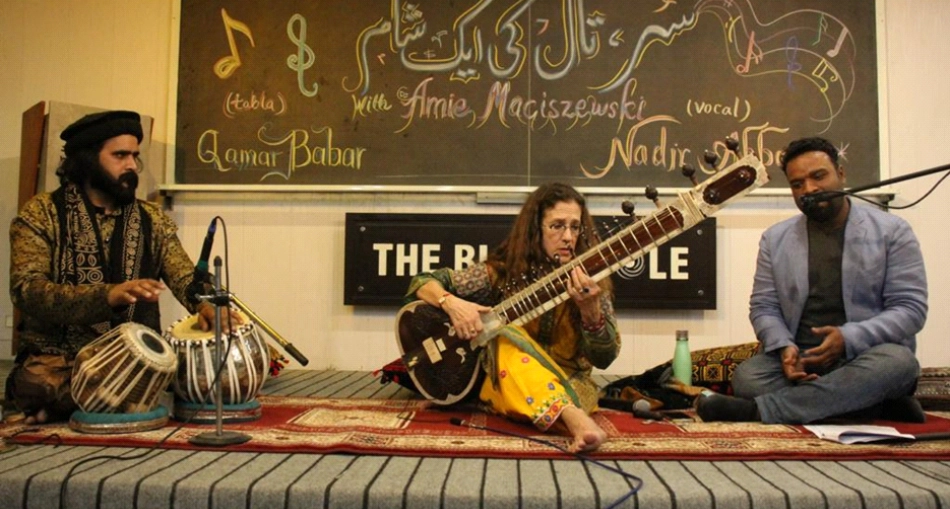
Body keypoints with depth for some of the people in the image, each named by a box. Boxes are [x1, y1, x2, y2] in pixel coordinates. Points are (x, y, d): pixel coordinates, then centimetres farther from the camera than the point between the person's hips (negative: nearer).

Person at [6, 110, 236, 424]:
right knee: (38, 383, -37)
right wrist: (108, 295, -31)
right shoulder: (41, 214, 0)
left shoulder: (152, 220, 11)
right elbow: (27, 290, -13)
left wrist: (205, 304, -25)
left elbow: (186, 276, 1)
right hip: (57, 359, -4)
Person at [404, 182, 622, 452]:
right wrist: (451, 303, -25)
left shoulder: (590, 281, -6)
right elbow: (424, 281, -2)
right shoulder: (503, 270, -6)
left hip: (568, 384, 0)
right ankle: (576, 420, -51)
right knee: (506, 338, -33)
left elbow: (604, 358, -11)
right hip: (505, 385, 1)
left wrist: (590, 309, -30)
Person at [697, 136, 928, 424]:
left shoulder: (892, 231, 3)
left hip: (865, 355, -1)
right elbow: (763, 307, 7)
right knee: (747, 378, -30)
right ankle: (879, 407, -18)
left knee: (897, 362, -36)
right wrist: (784, 347, -16)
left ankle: (756, 411, -35)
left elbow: (911, 307, -4)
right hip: (798, 359, 2)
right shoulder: (775, 239, 10)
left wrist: (848, 339, -21)